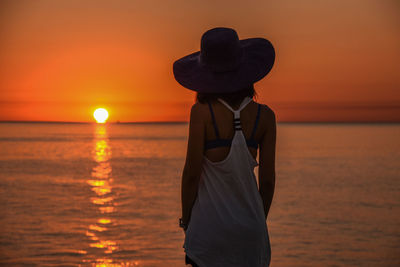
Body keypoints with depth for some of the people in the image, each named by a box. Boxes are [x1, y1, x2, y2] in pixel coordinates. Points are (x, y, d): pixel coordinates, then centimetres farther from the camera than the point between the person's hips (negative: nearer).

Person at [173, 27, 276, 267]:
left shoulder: (202, 112, -10)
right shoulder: (264, 116, -2)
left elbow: (192, 173, -9)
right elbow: (268, 179, 1)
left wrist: (186, 219, 4)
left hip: (209, 224, -3)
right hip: (248, 226, 3)